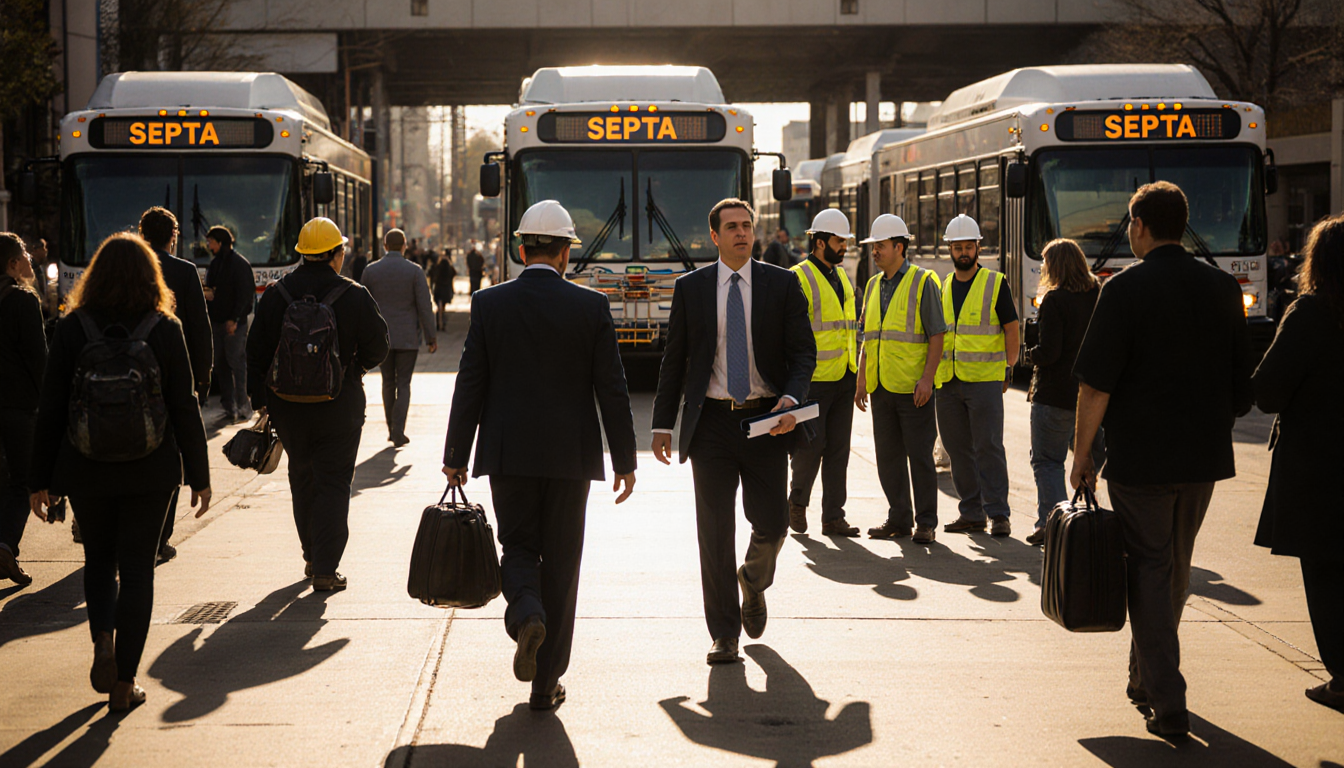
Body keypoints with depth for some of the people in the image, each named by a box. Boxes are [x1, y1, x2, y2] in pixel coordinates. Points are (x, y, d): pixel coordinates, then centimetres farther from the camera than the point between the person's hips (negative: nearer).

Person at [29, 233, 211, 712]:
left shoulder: (72, 329, -4)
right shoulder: (166, 330, -5)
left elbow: (50, 410, -2)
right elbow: (184, 408, -4)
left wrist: (41, 479, 6)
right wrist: (198, 475, 4)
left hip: (86, 471, 1)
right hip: (150, 471, -1)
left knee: (99, 562, 21)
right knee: (137, 569, 7)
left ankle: (103, 640, -2)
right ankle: (124, 683, 7)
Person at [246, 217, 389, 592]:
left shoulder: (275, 294, 0)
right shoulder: (354, 297, -10)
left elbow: (256, 352, 3)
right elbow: (377, 349, -3)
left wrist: (260, 401, 10)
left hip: (287, 407, 3)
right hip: (338, 407, -3)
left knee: (302, 480, 19)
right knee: (334, 484, 2)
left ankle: (312, 557, 30)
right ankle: (325, 570, -3)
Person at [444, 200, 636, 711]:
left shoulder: (489, 304, -3)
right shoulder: (591, 306, -5)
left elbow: (470, 386, -2)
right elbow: (612, 389, -4)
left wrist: (455, 456, 6)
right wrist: (624, 460, 4)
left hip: (508, 454, 0)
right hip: (570, 456, 0)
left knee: (518, 546, 16)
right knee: (560, 562, 9)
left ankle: (527, 615, -17)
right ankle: (546, 683, 12)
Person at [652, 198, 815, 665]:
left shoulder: (782, 285, 4)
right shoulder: (689, 288, 5)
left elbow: (803, 351, 1)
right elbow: (674, 360, 9)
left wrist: (791, 400, -17)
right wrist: (662, 424, 6)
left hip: (766, 420, 0)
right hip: (712, 422, 0)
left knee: (772, 524, 3)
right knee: (715, 532, -2)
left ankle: (753, 582, 37)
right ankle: (724, 635, 6)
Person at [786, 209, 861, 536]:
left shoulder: (842, 277, 15)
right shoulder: (799, 279, -10)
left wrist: (856, 371, 20)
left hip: (843, 379, 7)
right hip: (813, 380, -7)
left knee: (838, 449, 6)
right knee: (810, 445, -6)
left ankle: (833, 517, 10)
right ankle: (797, 501, 19)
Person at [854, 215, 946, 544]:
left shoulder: (923, 282, -4)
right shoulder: (873, 286, 15)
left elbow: (937, 335, -7)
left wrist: (927, 377, -16)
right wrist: (861, 380, 12)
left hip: (913, 387, -6)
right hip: (881, 386, 6)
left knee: (920, 456, -3)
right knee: (888, 456, 8)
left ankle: (926, 523, 4)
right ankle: (899, 519, 18)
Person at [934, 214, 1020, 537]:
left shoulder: (995, 283, 0)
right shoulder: (942, 287, 13)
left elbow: (1011, 328, 0)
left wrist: (1008, 368, -6)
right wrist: (932, 372, 12)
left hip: (985, 380, -5)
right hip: (948, 381, 5)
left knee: (988, 447, -7)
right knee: (958, 450, 7)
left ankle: (998, 514, -3)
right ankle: (971, 513, 14)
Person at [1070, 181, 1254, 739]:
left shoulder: (1124, 289, -12)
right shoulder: (1223, 288, 4)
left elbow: (1096, 383, -15)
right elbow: (1242, 383, 10)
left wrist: (1082, 455, -6)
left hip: (1139, 457, -5)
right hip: (1205, 458, 5)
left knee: (1150, 572, 2)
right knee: (1175, 571, 19)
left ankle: (1168, 704, -4)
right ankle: (1146, 679, 35)